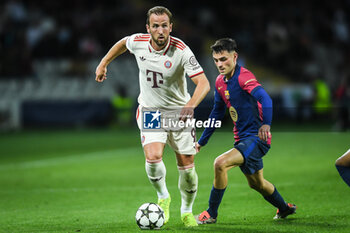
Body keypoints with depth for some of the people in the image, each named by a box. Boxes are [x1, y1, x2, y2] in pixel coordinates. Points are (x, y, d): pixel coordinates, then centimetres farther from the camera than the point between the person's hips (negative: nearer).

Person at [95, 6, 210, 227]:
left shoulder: (181, 51, -23)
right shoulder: (138, 42, -12)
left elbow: (203, 83, -29)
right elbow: (123, 43, 14)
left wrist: (190, 106, -45)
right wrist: (103, 63, 18)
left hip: (178, 111, -1)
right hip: (150, 111, 1)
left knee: (187, 166, 1)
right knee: (153, 157, -22)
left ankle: (187, 211, 28)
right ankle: (163, 196, 8)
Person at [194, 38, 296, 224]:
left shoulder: (244, 77, -19)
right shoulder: (220, 82, 7)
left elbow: (265, 99, -36)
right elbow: (217, 113, 22)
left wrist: (266, 124, -52)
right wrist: (202, 140, 25)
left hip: (257, 137, -9)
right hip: (242, 139, 9)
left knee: (220, 163, -25)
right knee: (256, 183, 23)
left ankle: (211, 214, -12)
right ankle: (285, 209, 48)